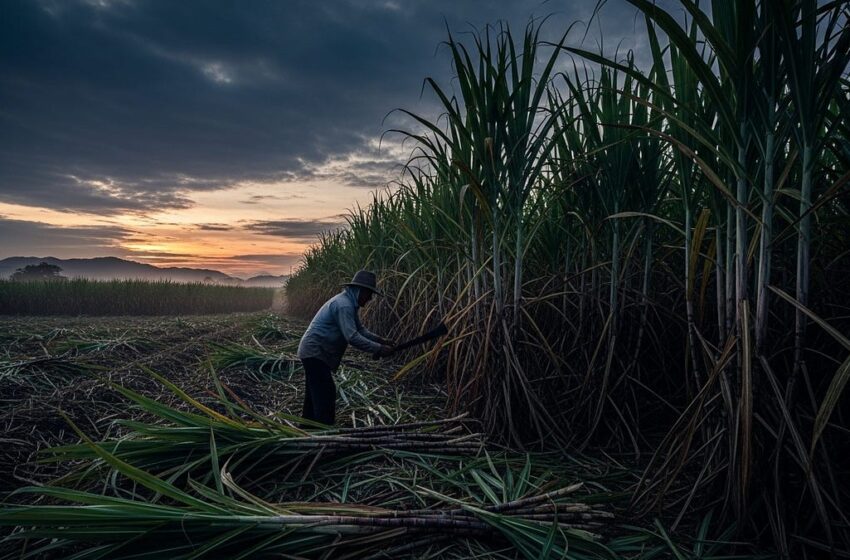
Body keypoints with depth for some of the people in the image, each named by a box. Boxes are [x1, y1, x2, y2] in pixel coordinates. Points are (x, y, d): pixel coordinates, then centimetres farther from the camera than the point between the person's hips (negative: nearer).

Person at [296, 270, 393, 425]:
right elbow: (352, 337, -28)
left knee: (315, 395, 18)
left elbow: (360, 330, 15)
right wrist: (378, 349, -24)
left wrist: (381, 340, 3)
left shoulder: (348, 303, 11)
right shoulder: (344, 305, -22)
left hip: (313, 353, 11)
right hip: (315, 353, -11)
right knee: (326, 394, -10)